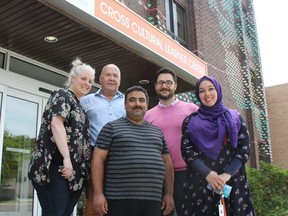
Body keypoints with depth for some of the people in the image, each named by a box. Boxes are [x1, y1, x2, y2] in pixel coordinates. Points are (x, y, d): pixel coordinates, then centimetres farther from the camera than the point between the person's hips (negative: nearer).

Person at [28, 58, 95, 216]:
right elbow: (56, 124, -15)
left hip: (75, 170, 9)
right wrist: (66, 158, -23)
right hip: (57, 166, -9)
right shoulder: (62, 95, 1)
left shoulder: (79, 105, 25)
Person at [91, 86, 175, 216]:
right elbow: (98, 159, -3)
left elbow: (167, 163, 18)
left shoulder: (158, 132, 17)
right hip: (120, 199, -4)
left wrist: (169, 194, 11)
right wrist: (98, 193, -10)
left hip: (152, 200, 4)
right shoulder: (112, 128, 3)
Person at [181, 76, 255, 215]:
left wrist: (227, 174, -13)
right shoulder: (190, 121, 8)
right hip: (200, 182, 0)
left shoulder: (235, 117, 9)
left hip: (232, 182, 1)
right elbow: (187, 150, -2)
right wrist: (208, 173, -16)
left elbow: (244, 148, 1)